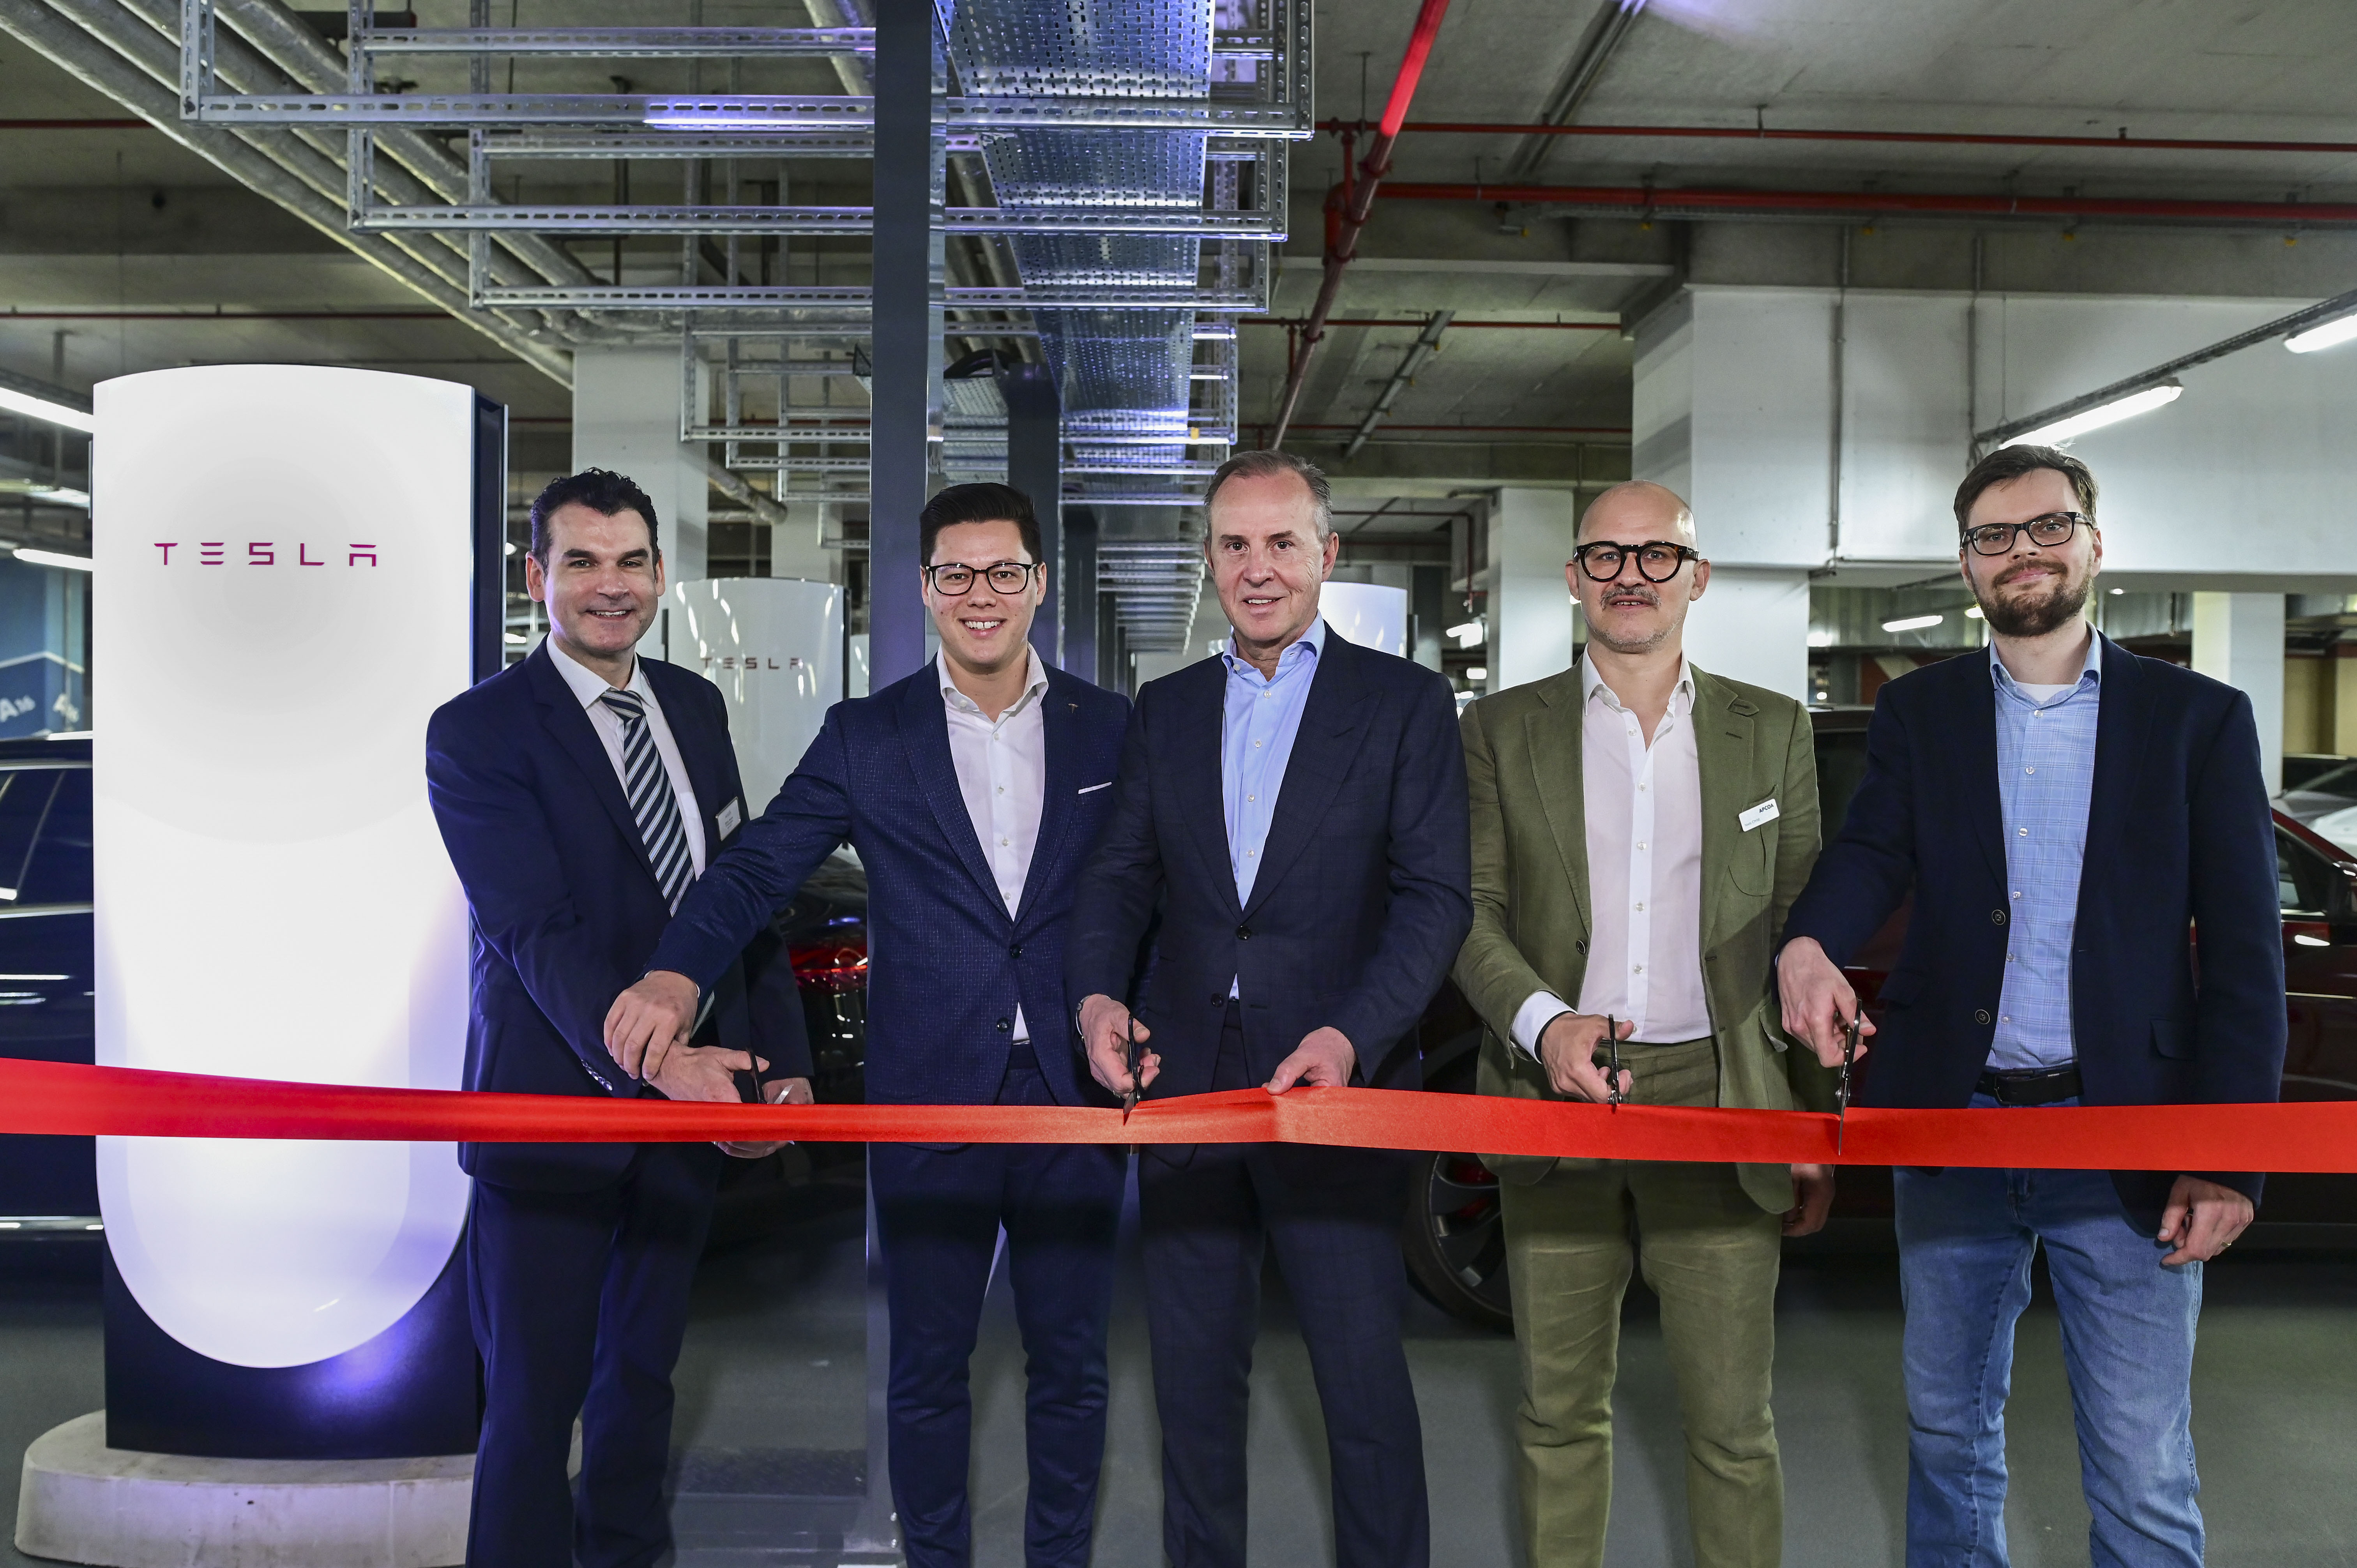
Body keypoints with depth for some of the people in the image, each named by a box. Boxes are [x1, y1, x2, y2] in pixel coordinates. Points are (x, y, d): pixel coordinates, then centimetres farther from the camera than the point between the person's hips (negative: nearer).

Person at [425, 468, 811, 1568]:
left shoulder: (695, 706, 8)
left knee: (645, 1364, 21)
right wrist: (657, 1059, -35)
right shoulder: (477, 731, -11)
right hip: (554, 1106, -6)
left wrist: (781, 1052, 3)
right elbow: (535, 931, -21)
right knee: (535, 1396, 4)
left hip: (692, 1085, 6)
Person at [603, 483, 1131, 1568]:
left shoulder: (1110, 729, 4)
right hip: (928, 1101, -1)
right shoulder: (866, 738, 1)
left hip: (1077, 1097, 1)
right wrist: (678, 972, -24)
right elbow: (759, 868, -7)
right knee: (927, 1372, 12)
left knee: (1071, 1364, 13)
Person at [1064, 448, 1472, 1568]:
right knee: (1192, 1374, 14)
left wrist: (1352, 1035, -20)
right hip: (1183, 1082, 4)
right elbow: (1120, 872, 11)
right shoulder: (1165, 709, 13)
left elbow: (1436, 895, -6)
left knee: (1365, 1375, 3)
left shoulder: (1407, 703, 1)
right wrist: (1096, 992, -10)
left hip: (1337, 1085, -3)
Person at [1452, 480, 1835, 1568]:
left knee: (1732, 1420, 4)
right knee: (1561, 1410, 10)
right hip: (1556, 1098, 0)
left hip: (1720, 1103, 0)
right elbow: (1471, 913, 2)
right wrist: (1545, 1021, -17)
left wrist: (1814, 1132, 6)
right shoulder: (1503, 731, 7)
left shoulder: (1772, 732, 9)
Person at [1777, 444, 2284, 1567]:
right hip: (1951, 1127, 2)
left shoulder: (2200, 718, 2)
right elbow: (1870, 853, -8)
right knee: (1948, 1430, 17)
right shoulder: (1919, 713, 8)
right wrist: (1808, 942, -31)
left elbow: (2244, 956, -1)